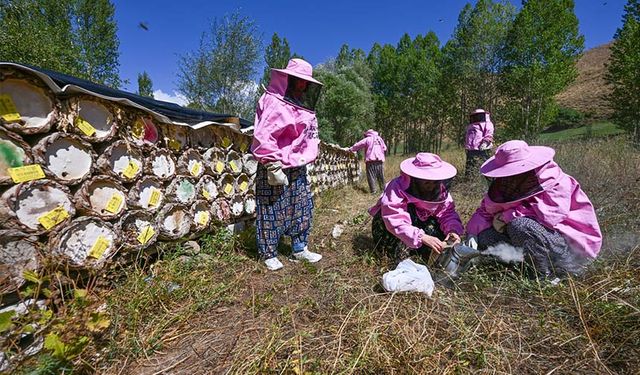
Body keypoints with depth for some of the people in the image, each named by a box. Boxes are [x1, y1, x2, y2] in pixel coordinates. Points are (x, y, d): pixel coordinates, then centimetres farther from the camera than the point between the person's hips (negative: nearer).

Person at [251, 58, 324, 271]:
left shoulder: (300, 105, 14)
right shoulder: (273, 103, -13)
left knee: (302, 208, 13)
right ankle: (268, 254, 19)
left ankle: (300, 249, 27)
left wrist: (305, 160, 18)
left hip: (298, 168, 9)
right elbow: (263, 138, -21)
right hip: (276, 168, -9)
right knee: (272, 212, 2)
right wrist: (273, 166, -22)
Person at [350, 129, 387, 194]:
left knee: (371, 176, -1)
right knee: (381, 176, 13)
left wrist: (350, 149, 18)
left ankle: (373, 190, -4)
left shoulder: (367, 139, 2)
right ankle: (383, 188, 20)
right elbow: (384, 148, 17)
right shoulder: (380, 139, 15)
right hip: (380, 160, 4)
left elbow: (357, 145, 6)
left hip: (371, 160, -4)